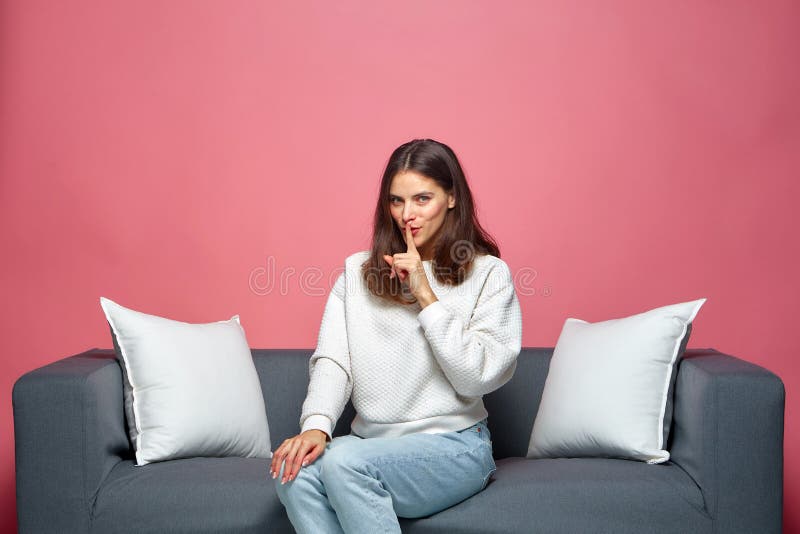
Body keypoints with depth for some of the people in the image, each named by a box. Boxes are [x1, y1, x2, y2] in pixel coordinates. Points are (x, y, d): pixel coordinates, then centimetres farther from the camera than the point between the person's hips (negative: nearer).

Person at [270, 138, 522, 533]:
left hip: (453, 445, -3)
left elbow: (478, 378, -9)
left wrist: (427, 296, -12)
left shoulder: (488, 273, 0)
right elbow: (331, 361, 1)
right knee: (295, 472, -28)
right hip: (372, 441, 3)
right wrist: (316, 424, -18)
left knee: (345, 462, -30)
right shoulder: (357, 271, 10)